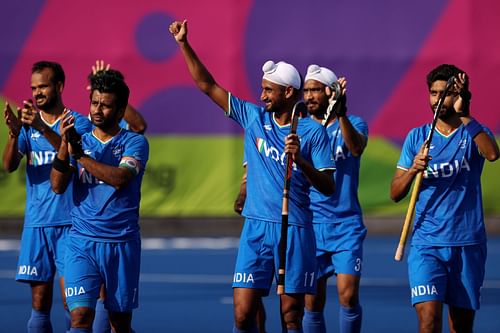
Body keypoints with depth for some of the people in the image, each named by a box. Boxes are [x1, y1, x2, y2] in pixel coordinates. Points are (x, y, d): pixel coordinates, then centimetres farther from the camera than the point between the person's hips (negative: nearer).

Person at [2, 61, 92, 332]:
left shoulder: (78, 123, 0)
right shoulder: (27, 124, 11)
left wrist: (44, 129, -36)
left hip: (69, 223, -4)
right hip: (36, 223, 4)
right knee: (39, 303, 3)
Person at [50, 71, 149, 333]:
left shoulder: (134, 142, 1)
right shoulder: (79, 141, 10)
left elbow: (120, 178, -18)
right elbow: (57, 186, -3)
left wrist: (80, 156, -20)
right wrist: (64, 145, -16)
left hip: (122, 243, -1)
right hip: (82, 242, 1)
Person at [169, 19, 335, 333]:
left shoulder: (313, 131, -2)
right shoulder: (253, 117, 7)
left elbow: (328, 187, -5)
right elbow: (207, 85, 9)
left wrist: (300, 159, -21)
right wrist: (184, 44, 2)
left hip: (295, 230, -3)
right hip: (256, 227, 3)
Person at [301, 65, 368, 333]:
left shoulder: (353, 124, 1)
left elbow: (356, 147, -23)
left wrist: (340, 113, -36)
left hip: (346, 225, -2)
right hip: (310, 226, 2)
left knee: (348, 295, -12)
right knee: (312, 302, 2)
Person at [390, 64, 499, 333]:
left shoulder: (474, 133, 4)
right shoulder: (417, 137, 9)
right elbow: (395, 193, 7)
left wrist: (464, 116, -21)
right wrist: (412, 170, -13)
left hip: (468, 243, 0)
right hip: (426, 243, 0)